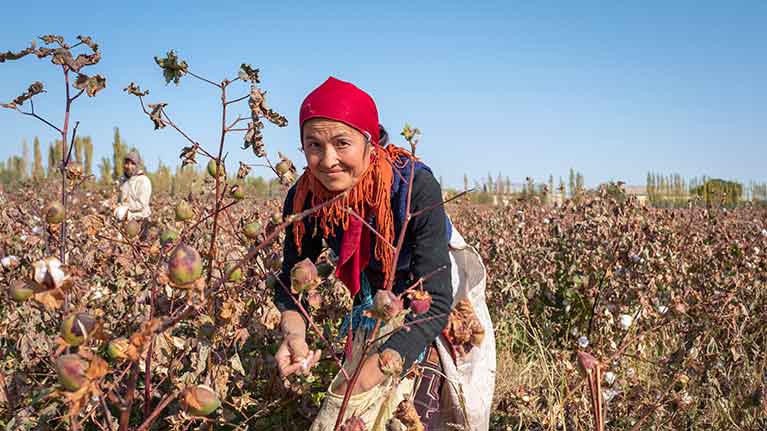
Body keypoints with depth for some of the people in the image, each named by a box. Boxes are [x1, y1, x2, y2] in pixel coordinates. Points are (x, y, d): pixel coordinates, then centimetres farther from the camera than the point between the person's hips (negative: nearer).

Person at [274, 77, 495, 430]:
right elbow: (292, 279, -10)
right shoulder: (304, 197, -21)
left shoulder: (416, 186, -35)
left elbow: (434, 301, -37)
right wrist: (293, 332, -34)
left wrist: (371, 374, -48)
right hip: (370, 312, 4)